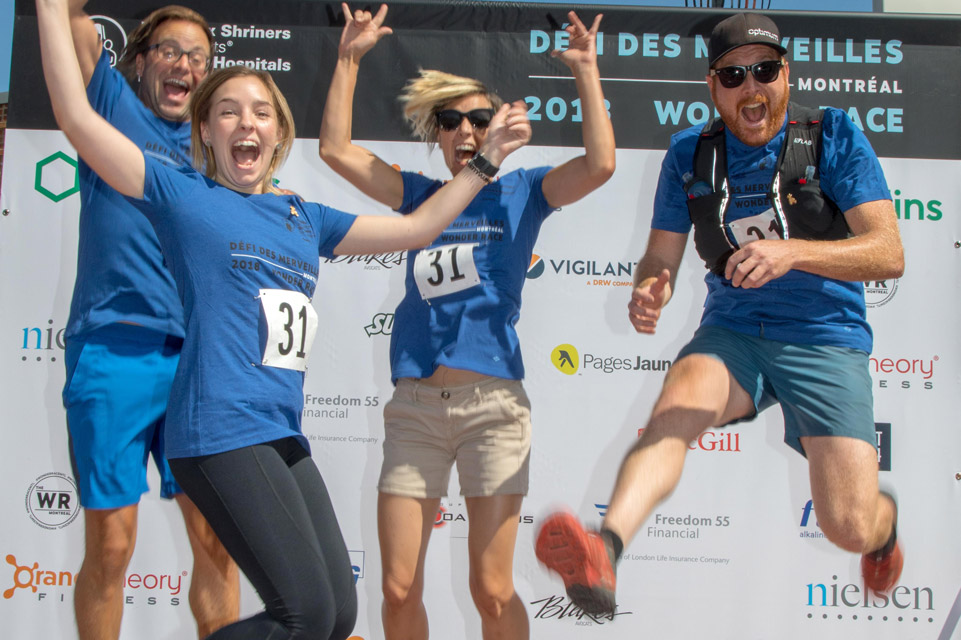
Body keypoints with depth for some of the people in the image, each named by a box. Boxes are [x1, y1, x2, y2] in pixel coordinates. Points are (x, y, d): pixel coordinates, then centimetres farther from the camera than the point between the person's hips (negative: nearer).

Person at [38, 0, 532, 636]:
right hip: (221, 432, -7)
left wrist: (487, 157, 24)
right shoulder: (183, 195, 4)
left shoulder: (306, 218, 19)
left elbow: (417, 226, 25)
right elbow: (78, 118, -3)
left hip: (285, 439, 7)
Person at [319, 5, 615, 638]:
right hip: (415, 404, 3)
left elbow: (600, 163, -7)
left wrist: (587, 71, -5)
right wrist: (350, 58, 11)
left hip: (492, 402, -2)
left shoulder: (520, 191, 8)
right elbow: (336, 148, 11)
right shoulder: (419, 194, 15)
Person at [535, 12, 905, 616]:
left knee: (851, 530, -10)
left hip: (825, 339, -2)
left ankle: (885, 520, 29)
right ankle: (603, 553, -54)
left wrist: (792, 252, -28)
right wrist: (648, 292, -16)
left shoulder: (833, 134, -4)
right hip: (732, 332, 2)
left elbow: (889, 254, -11)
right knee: (675, 408, -32)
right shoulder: (690, 152, 5)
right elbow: (661, 259, 10)